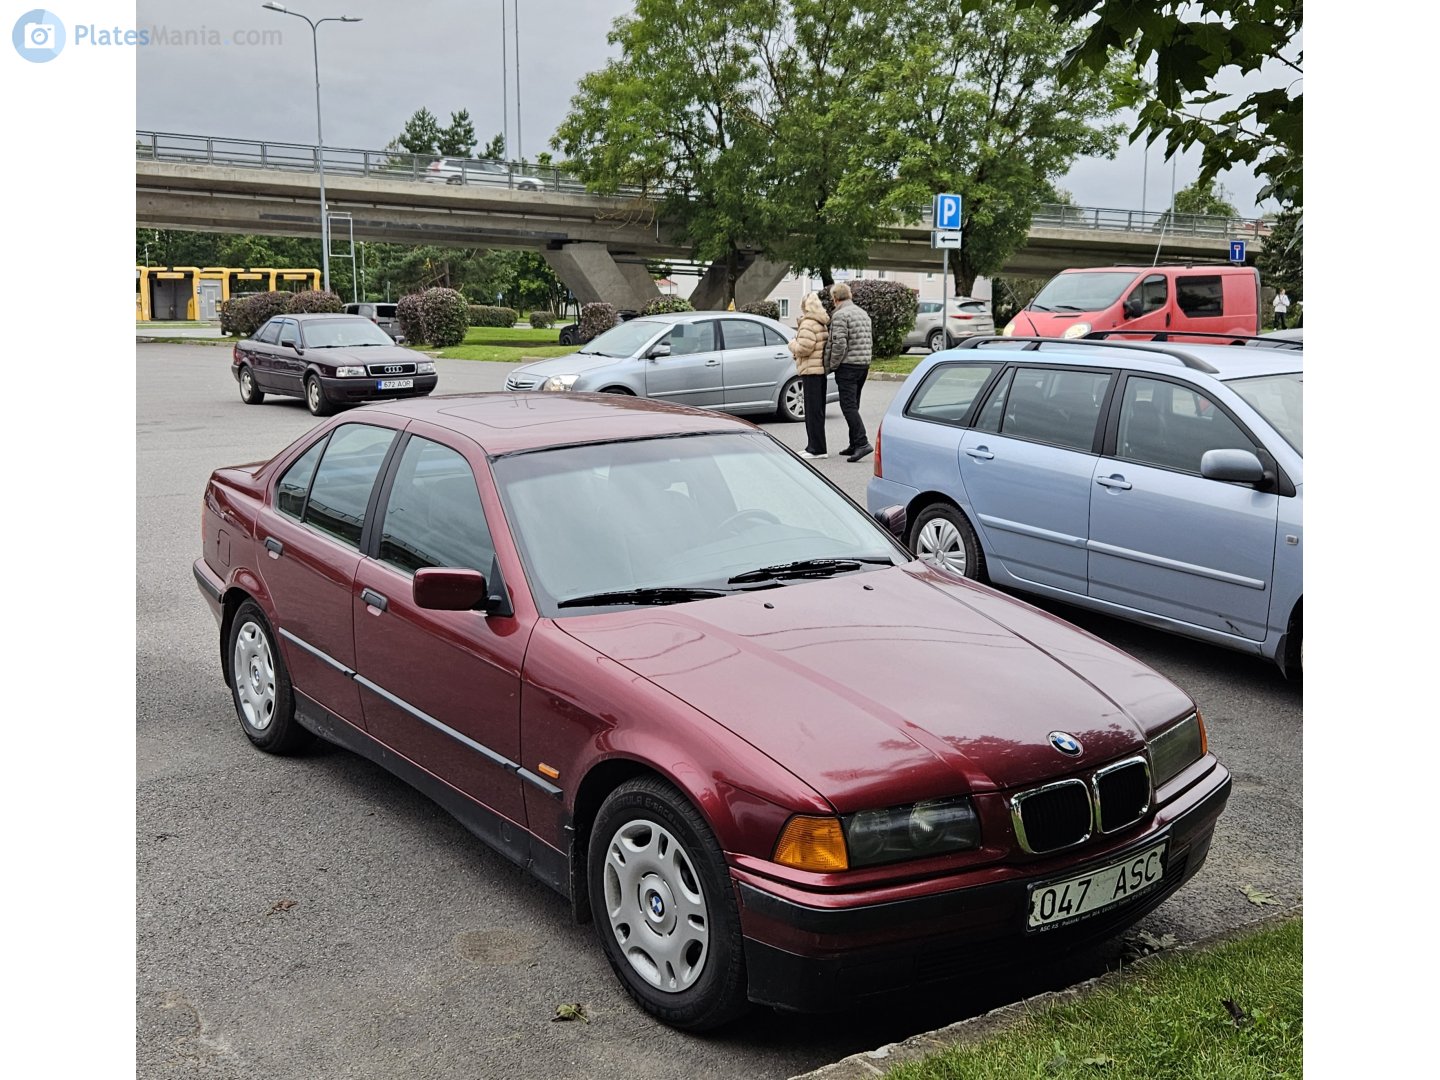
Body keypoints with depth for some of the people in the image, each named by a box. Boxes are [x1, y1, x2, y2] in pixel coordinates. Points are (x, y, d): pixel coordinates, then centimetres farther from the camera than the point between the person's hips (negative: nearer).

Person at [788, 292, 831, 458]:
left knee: (813, 411, -7)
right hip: (821, 369, 10)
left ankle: (816, 449, -7)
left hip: (811, 370, -10)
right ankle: (814, 446, 21)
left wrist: (792, 344, -2)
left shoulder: (808, 324, -15)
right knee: (817, 410, 14)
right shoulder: (823, 324, 15)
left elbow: (804, 348, -22)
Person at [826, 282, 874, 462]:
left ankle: (862, 442, -20)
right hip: (864, 364, 9)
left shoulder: (840, 315, -12)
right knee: (853, 405, 15)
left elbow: (839, 344, -19)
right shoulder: (863, 313, 16)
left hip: (848, 366, -9)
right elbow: (869, 341, 18)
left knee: (848, 406, -10)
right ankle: (854, 445, 18)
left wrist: (833, 365, -9)